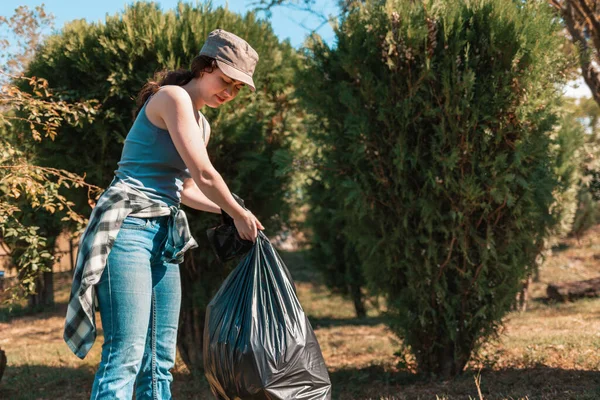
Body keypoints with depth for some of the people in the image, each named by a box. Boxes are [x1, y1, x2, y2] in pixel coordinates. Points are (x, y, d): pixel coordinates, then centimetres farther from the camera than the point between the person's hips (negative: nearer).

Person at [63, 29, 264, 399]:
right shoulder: (173, 97, -8)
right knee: (125, 355, -16)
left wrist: (233, 211, 25)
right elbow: (204, 175, -12)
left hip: (164, 235, 10)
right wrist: (239, 214, 3)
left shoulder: (202, 125, 19)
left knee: (160, 360, 8)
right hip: (129, 228, -10)